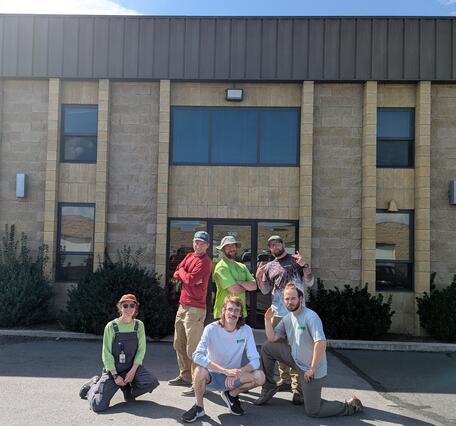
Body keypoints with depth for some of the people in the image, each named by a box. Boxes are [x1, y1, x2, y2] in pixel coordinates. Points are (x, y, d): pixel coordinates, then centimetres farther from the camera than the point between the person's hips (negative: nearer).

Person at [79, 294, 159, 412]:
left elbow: (141, 350, -1)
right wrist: (115, 376, -13)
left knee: (152, 382, -24)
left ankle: (128, 390, 8)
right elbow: (106, 353, -8)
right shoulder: (111, 326, -9)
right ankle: (94, 384, 20)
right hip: (113, 369, -3)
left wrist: (133, 371, -12)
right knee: (98, 405, -15)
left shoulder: (139, 325, -1)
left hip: (132, 367, 3)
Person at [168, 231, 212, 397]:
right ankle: (185, 376, 32)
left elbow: (190, 279, -19)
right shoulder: (189, 256, 14)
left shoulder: (205, 261, -11)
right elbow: (176, 274, 8)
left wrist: (182, 272, 0)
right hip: (182, 305, 9)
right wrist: (186, 275, -11)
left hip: (195, 309, -9)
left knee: (193, 348, -10)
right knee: (179, 344, 19)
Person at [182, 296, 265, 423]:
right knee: (200, 371, -35)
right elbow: (197, 356, -30)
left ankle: (232, 395, 7)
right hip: (212, 376, -2)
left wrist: (237, 372, -31)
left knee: (260, 377, -23)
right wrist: (226, 371, -37)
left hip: (233, 377, 2)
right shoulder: (211, 329, -17)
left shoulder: (246, 330, -9)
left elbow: (255, 361, -11)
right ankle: (199, 408, -5)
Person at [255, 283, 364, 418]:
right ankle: (269, 387, 16)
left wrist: (312, 369, -22)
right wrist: (268, 320, -9)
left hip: (311, 369, -7)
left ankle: (350, 406, 16)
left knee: (312, 411, -2)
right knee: (267, 348, 3)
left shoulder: (310, 316, -22)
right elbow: (272, 338, 5)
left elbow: (321, 343, -30)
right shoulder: (287, 318, 3)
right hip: (296, 359, 7)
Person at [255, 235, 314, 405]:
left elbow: (310, 283, 0)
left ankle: (298, 388, -8)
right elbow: (265, 290, 11)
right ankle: (285, 381, 26)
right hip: (277, 314, 5)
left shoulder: (296, 260, 4)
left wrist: (304, 266, -16)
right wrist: (259, 276, -6)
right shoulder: (269, 266, 13)